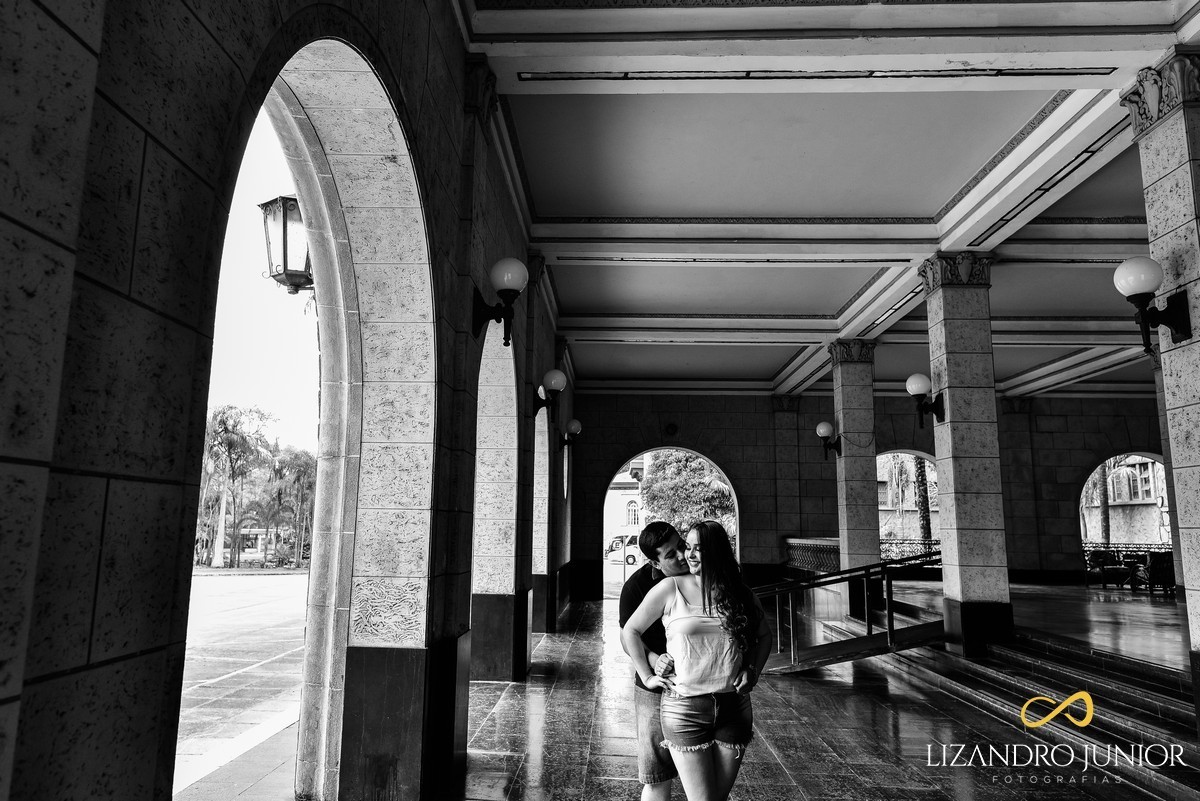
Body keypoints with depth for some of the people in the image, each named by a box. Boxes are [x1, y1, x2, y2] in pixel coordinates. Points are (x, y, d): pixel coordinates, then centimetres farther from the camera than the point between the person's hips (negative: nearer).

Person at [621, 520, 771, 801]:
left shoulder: (740, 593, 4)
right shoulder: (671, 588, -5)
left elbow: (764, 635, 21)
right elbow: (629, 631, 3)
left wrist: (752, 670, 8)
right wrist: (647, 676, -2)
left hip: (734, 707, 3)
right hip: (685, 707, -3)